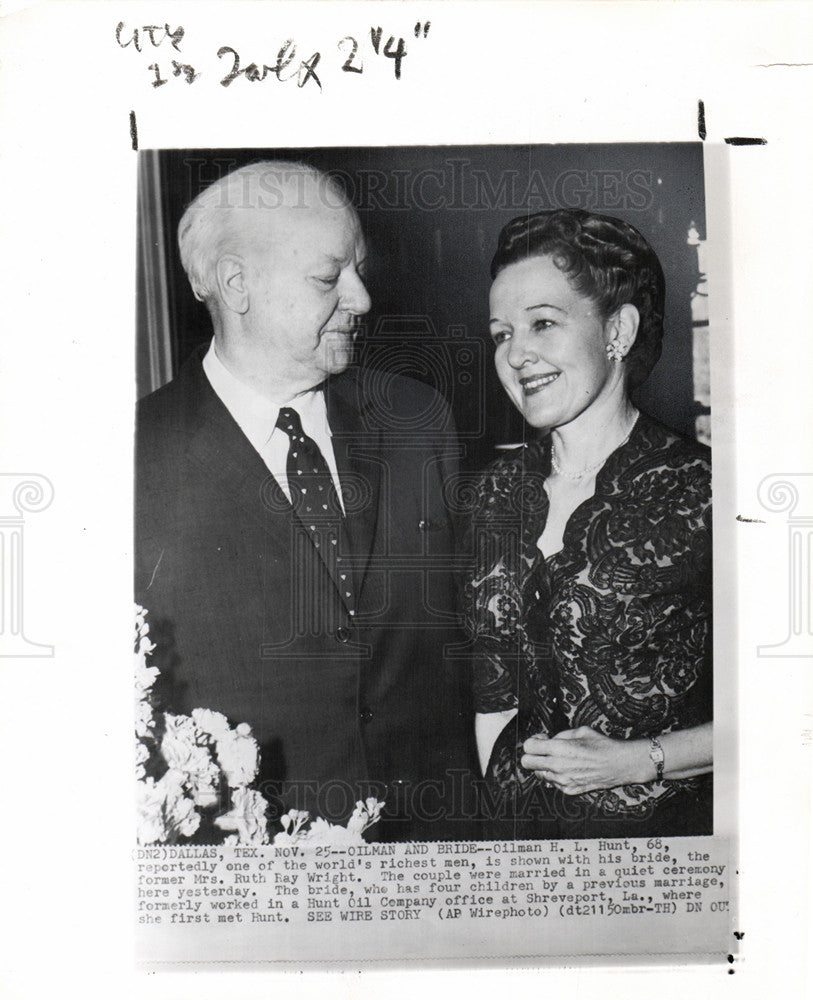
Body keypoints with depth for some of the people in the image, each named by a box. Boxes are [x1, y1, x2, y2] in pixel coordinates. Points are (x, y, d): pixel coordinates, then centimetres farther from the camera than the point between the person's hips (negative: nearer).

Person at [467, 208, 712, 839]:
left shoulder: (702, 491, -18)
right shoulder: (501, 487, -2)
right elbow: (492, 682, 4)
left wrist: (642, 760, -16)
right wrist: (495, 793, -1)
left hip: (662, 822, -4)